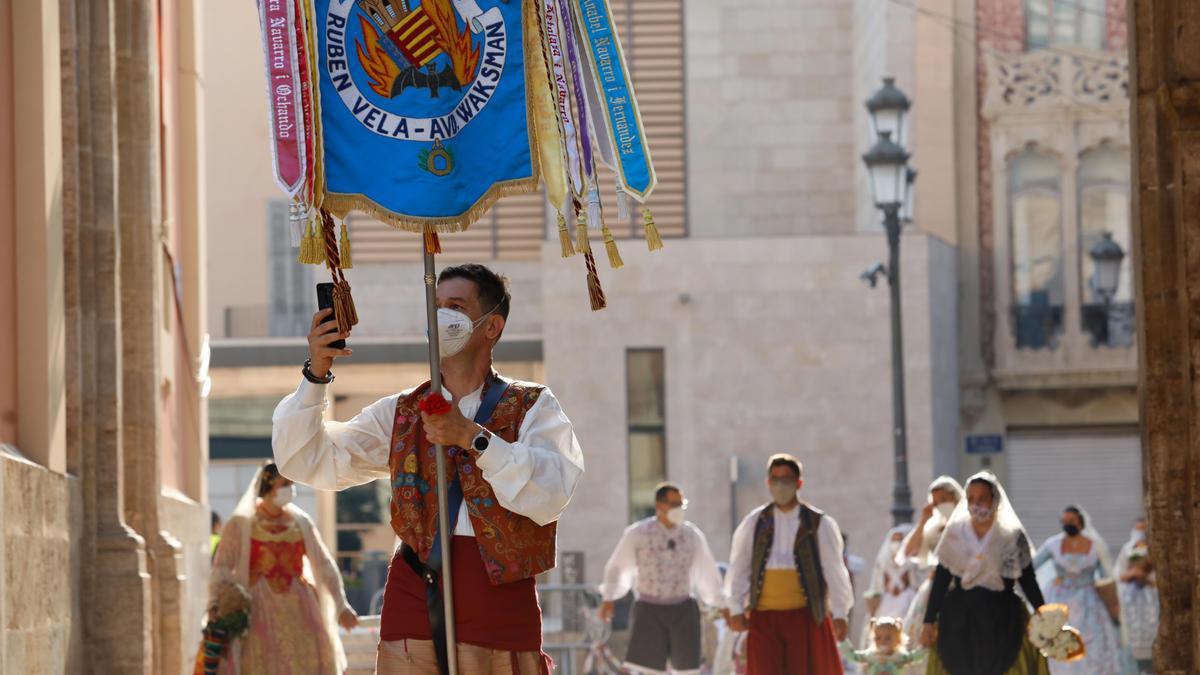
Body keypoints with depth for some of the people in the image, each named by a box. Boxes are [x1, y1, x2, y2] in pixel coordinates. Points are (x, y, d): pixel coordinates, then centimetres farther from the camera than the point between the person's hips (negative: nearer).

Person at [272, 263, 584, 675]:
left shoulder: (532, 409, 8)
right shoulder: (399, 414, 17)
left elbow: (550, 495, -10)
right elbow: (307, 463, 9)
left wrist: (472, 437, -16)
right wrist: (317, 373, -2)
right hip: (414, 592, 2)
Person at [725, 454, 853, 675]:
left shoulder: (819, 524, 3)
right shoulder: (755, 523, 9)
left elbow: (834, 570, 2)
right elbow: (738, 569, 11)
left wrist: (839, 614, -3)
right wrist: (736, 609, 4)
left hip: (805, 615, -2)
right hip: (764, 617, 2)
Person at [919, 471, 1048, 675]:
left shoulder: (1013, 536, -2)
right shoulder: (954, 533, 3)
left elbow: (1028, 582, 1)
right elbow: (941, 580, 4)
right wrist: (929, 621, 1)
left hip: (1002, 623, -2)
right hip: (958, 623, 2)